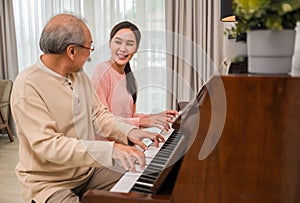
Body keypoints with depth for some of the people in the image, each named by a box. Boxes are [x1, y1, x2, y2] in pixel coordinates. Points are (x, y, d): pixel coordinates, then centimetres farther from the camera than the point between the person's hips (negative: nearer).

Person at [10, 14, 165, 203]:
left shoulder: (80, 75, 5)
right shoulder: (28, 85, -21)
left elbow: (98, 114, 9)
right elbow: (47, 145, -28)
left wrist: (129, 131, -8)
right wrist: (110, 149, -36)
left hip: (88, 169, 7)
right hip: (49, 182, -6)